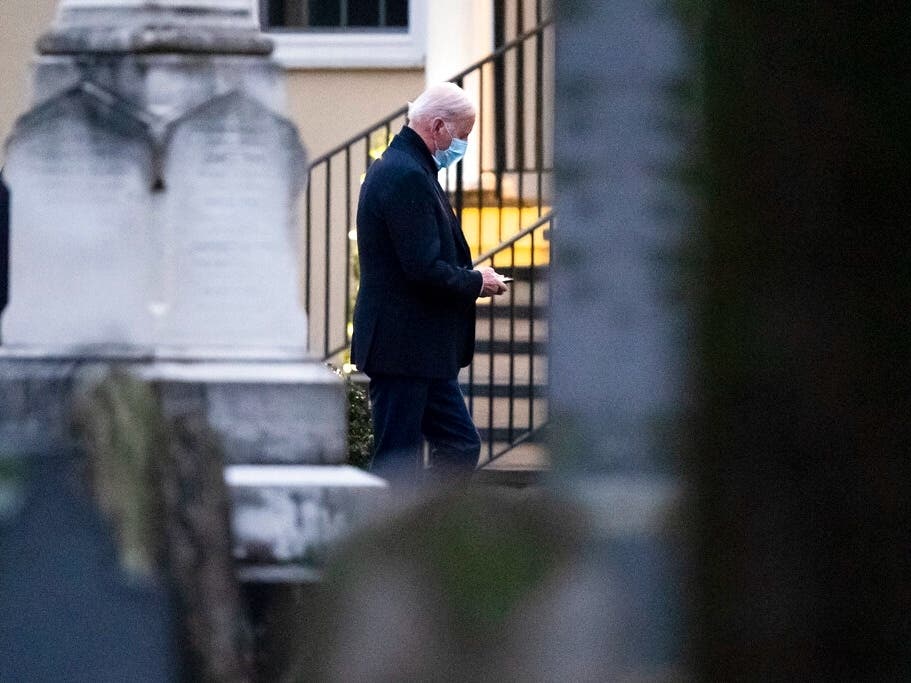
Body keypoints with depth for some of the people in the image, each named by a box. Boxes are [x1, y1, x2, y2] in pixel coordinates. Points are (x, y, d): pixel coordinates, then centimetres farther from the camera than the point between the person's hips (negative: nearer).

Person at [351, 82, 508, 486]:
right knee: (397, 466, -5)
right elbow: (425, 269, -24)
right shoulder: (407, 176, -18)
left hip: (423, 351, 11)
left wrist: (469, 278, 9)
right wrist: (476, 282, -8)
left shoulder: (400, 169, 16)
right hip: (404, 348, -11)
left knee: (461, 447, 11)